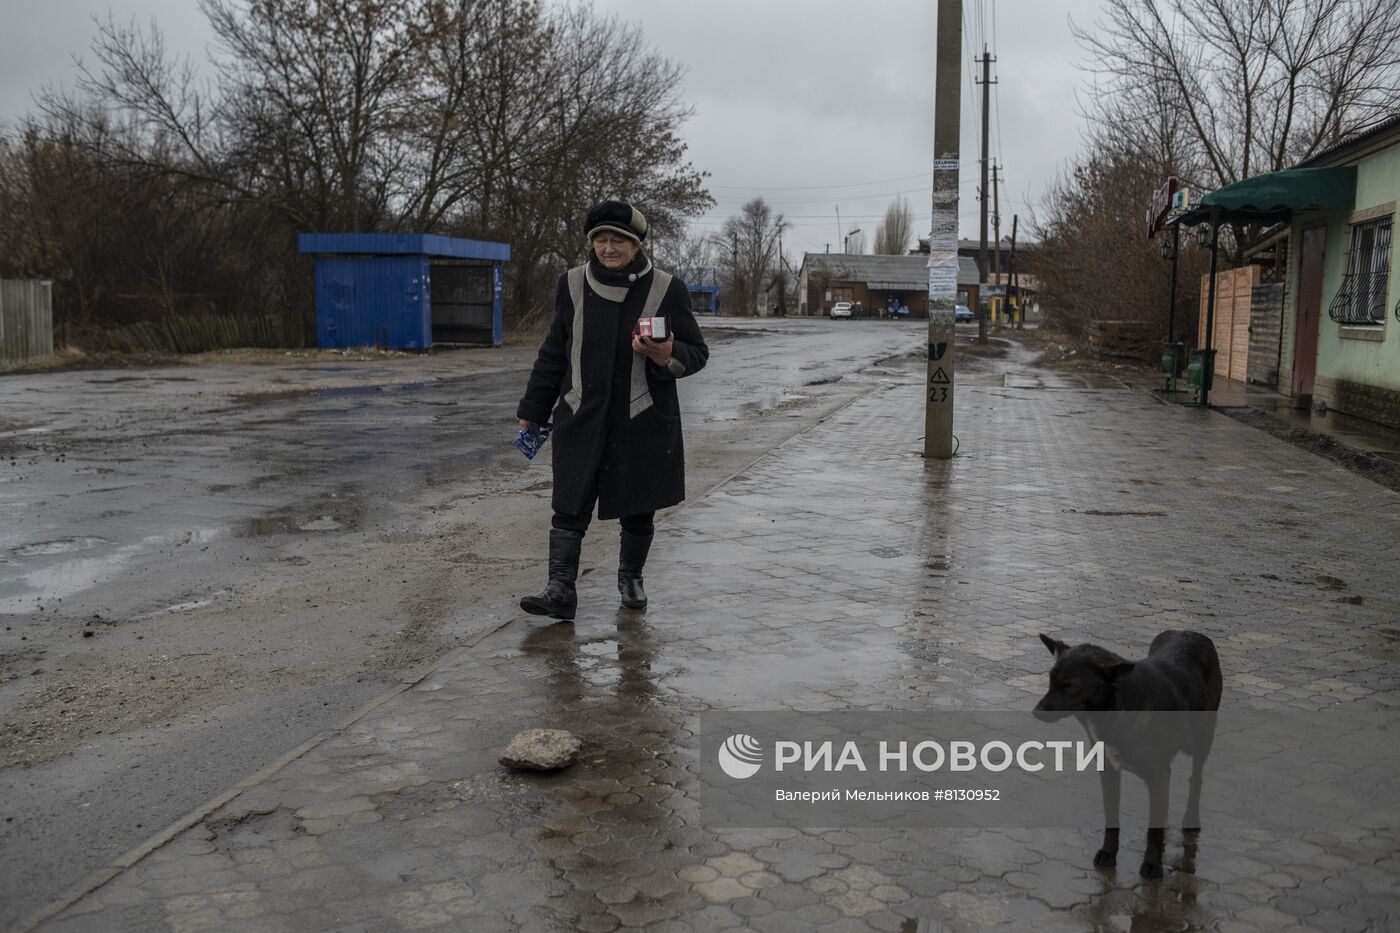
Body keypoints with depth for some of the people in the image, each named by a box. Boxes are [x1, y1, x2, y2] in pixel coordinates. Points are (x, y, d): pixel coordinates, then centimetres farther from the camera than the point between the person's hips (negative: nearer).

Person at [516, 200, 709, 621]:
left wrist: (667, 357, -21)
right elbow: (554, 352, 12)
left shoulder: (666, 289, -4)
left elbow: (697, 352, 2)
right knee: (570, 507, -5)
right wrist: (533, 410, 14)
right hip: (581, 420, 1)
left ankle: (630, 576, 31)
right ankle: (560, 590, -3)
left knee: (639, 510, 10)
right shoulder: (573, 285, 3)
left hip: (644, 423, -1)